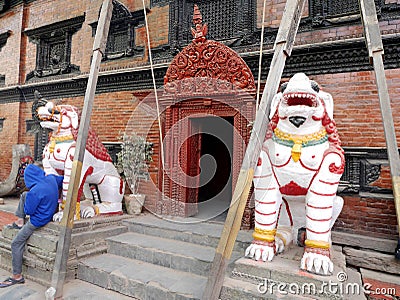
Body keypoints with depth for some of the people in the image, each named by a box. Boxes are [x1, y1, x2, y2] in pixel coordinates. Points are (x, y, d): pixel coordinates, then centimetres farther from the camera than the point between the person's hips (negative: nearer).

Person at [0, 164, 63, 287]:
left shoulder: (34, 191, -32)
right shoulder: (51, 178, -13)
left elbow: (28, 211, -19)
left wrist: (26, 205, 1)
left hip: (38, 220, -8)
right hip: (49, 211, 8)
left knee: (16, 244, 5)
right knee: (24, 195, 21)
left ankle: (17, 276, 14)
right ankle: (20, 222, 26)